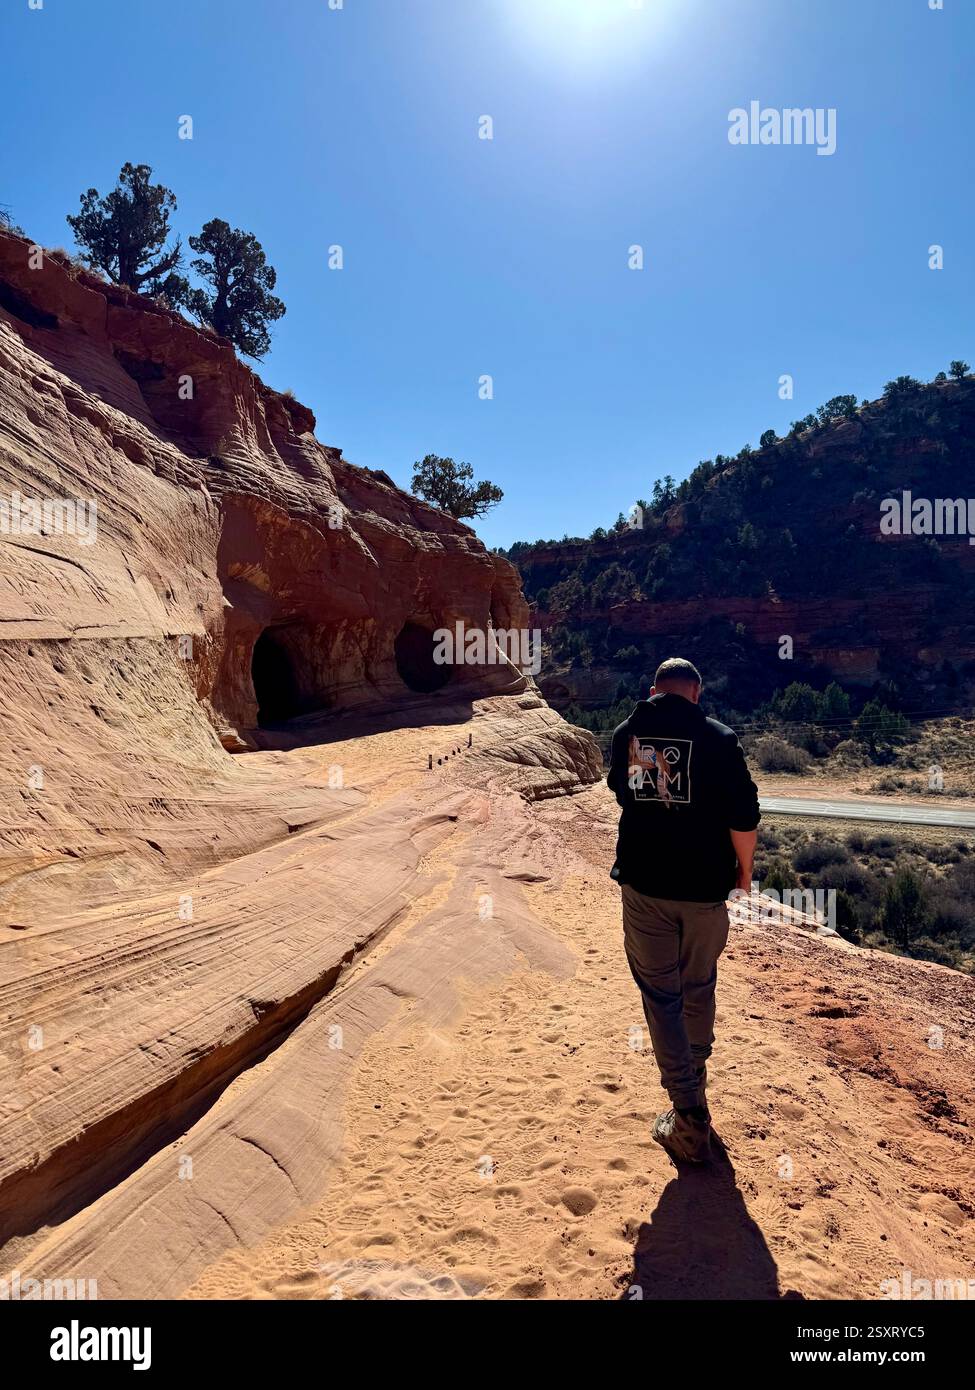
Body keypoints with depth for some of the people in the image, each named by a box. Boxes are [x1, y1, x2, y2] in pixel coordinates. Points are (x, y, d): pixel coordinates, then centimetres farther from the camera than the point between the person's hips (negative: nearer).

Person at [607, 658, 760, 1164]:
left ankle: (689, 1119, 7)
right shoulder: (719, 737, -9)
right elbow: (744, 817, -11)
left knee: (661, 995, 8)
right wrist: (743, 872, 5)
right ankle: (695, 1080, 41)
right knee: (698, 989, 21)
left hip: (643, 885, 1)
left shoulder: (626, 733, 1)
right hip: (704, 887, -1)